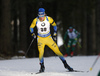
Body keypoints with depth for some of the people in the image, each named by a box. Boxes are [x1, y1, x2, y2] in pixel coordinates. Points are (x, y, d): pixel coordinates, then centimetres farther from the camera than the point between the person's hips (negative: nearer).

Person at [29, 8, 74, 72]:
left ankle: (65, 64, 5)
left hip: (49, 38, 1)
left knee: (57, 50, -4)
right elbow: (31, 27, 6)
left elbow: (54, 25, 7)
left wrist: (55, 33, 2)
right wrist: (32, 34, -8)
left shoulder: (49, 19, -13)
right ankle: (42, 67, -3)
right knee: (41, 52, -20)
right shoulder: (36, 20, -13)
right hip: (40, 39, 0)